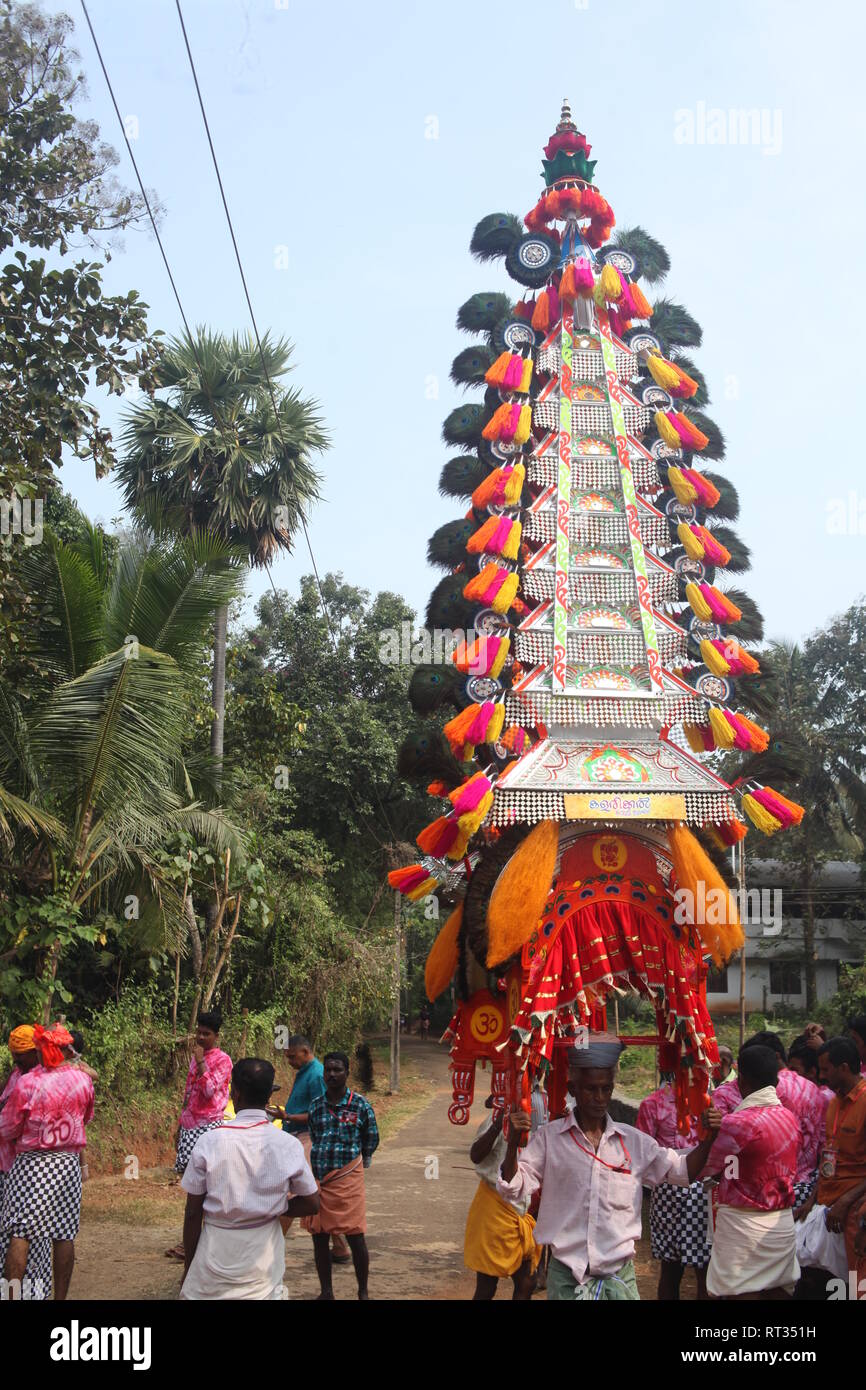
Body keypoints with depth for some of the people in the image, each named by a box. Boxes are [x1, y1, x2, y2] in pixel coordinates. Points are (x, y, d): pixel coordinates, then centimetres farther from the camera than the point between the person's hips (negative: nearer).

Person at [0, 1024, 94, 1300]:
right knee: (64, 1235, 8)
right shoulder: (82, 1080, -4)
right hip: (68, 1163, 3)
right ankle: (60, 1296, 14)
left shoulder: (27, 1083, -14)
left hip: (31, 1164, -3)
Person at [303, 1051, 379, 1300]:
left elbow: (371, 1142, 6)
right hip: (317, 1179, 4)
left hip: (348, 1180, -4)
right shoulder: (315, 1106, 4)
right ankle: (326, 1291, 25)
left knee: (356, 1238, 0)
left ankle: (363, 1292, 18)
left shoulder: (361, 1106, -6)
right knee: (319, 1237, 9)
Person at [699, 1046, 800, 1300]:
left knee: (740, 1293, 0)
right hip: (783, 1222, 7)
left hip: (743, 1222, -7)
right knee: (778, 1290, 14)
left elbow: (704, 1169, -13)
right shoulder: (790, 1117, 3)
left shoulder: (736, 1123, -20)